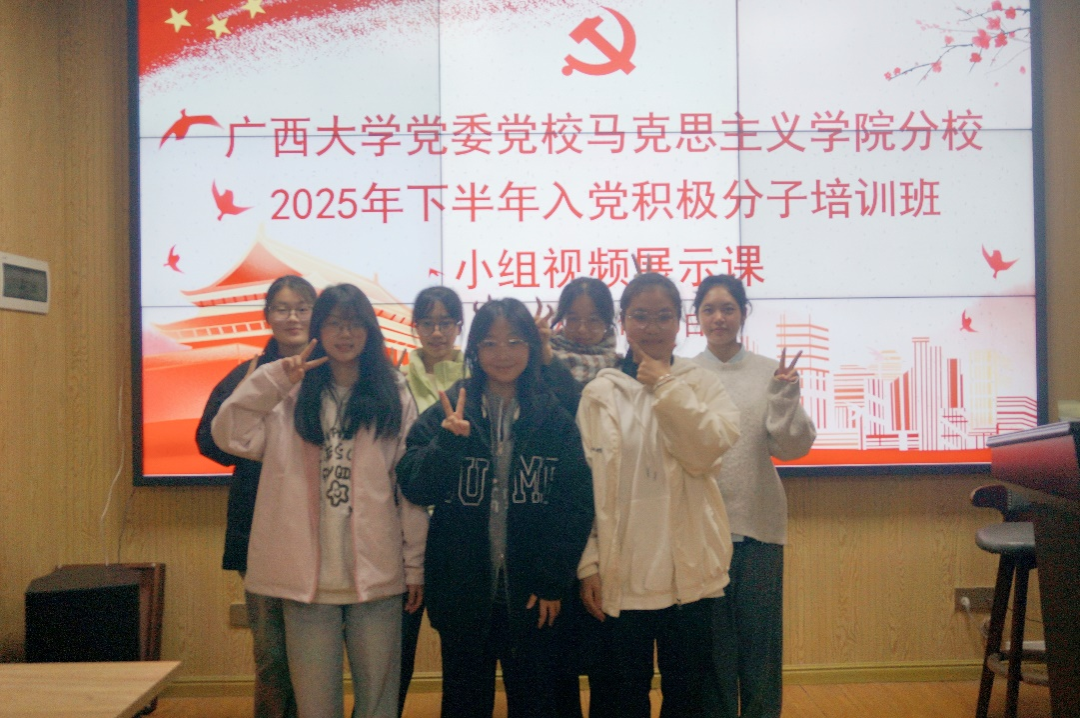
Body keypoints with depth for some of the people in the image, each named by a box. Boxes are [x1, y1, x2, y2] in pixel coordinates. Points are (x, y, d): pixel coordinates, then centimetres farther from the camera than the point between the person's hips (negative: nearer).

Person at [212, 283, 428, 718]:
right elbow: (230, 436, -7)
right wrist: (272, 380, -12)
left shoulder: (394, 396, 4)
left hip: (376, 573, 0)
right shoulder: (292, 394, 6)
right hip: (308, 573, 1)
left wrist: (415, 564, 0)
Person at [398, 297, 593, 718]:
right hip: (462, 593, 0)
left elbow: (576, 505, -3)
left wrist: (554, 583, -7)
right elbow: (415, 490, -6)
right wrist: (448, 441, -22)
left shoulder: (554, 418, -1)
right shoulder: (445, 414, 0)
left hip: (533, 595, 0)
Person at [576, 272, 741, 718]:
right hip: (622, 572, 0)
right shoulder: (599, 393, 3)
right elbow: (584, 485, 1)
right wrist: (589, 564, -3)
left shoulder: (702, 384, 3)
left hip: (689, 569, 0)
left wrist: (666, 386, -14)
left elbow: (707, 451, -14)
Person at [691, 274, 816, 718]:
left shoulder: (768, 371, 3)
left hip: (757, 524, 1)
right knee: (710, 642, 11)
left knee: (760, 636, 10)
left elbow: (793, 447, -1)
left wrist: (784, 397, -16)